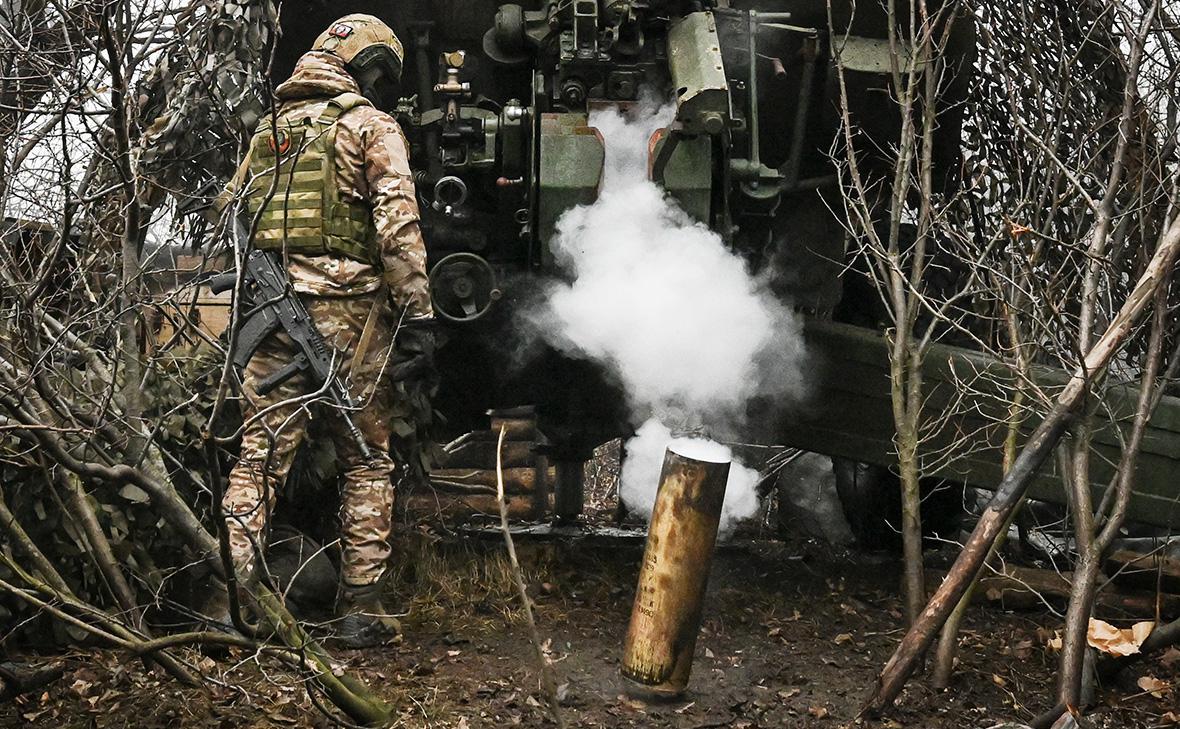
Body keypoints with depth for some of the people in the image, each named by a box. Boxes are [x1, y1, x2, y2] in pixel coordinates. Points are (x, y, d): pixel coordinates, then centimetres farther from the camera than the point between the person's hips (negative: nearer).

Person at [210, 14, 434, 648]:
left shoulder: (267, 131, 18)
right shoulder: (371, 125, 1)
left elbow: (229, 213, 19)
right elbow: (398, 225, -9)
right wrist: (416, 313, -10)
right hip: (348, 316, -4)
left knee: (259, 455, 5)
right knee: (367, 462, 6)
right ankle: (359, 609, 8)